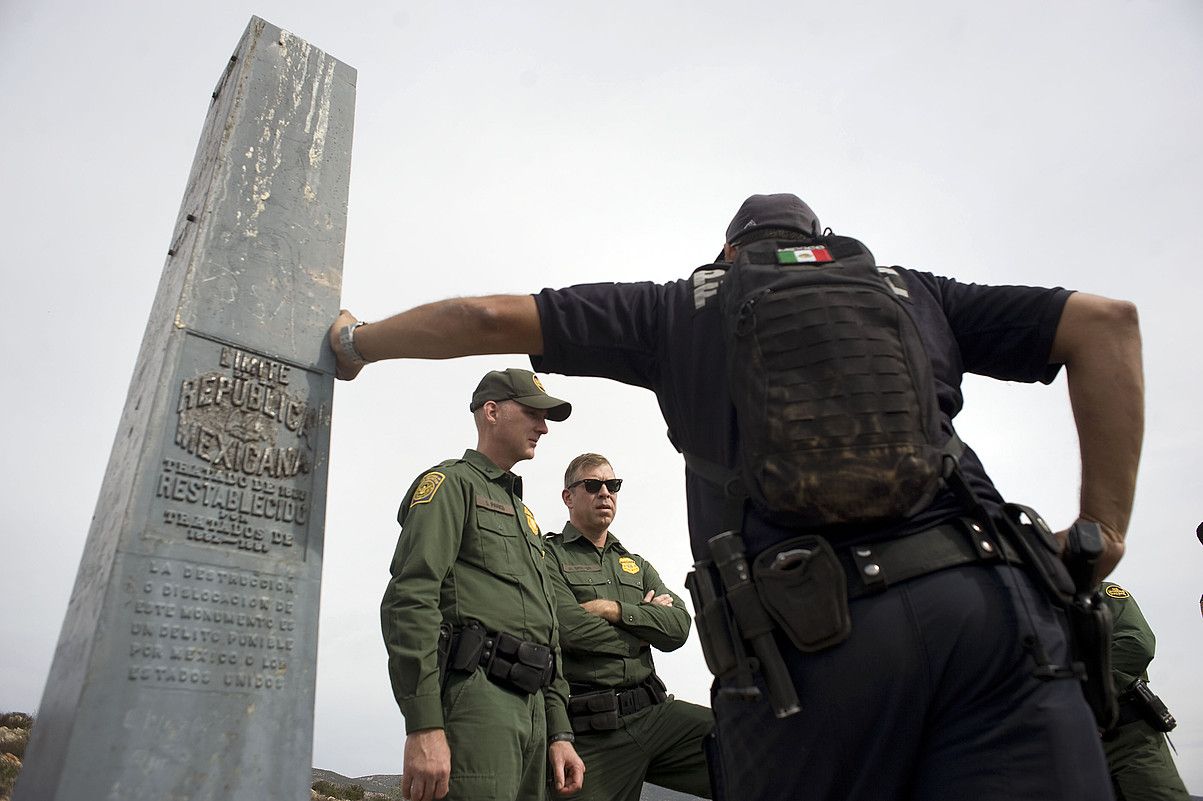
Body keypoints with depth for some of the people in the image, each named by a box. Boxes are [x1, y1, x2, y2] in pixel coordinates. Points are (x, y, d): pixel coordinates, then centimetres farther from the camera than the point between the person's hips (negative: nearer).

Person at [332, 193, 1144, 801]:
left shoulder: (685, 304, 20)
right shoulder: (909, 289, 25)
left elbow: (488, 319, 20)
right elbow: (1105, 318, 18)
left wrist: (357, 340, 36)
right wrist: (1103, 528, 13)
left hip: (804, 634, -1)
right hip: (988, 604, 3)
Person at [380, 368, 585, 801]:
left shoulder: (522, 513, 26)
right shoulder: (450, 483, 1)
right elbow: (409, 601, -13)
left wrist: (559, 733, 18)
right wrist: (424, 728, -21)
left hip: (530, 707, 8)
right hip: (474, 698, -8)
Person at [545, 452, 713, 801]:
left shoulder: (637, 565, 20)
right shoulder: (548, 556, 1)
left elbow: (679, 626, 5)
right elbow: (570, 628, -16)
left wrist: (615, 610, -9)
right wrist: (646, 619, 1)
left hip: (654, 710, 4)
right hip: (590, 730, -4)